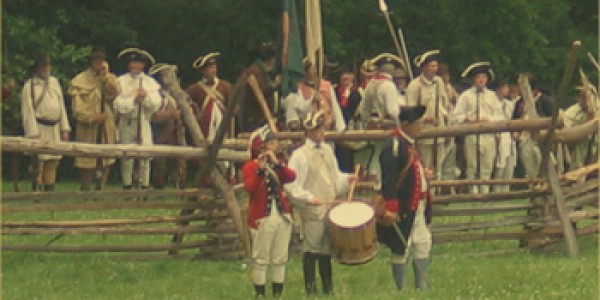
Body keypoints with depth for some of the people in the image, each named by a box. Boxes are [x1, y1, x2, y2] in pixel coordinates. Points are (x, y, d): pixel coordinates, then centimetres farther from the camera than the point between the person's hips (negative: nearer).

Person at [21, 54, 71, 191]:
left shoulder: (54, 82, 13)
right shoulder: (29, 87, -7)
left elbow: (61, 106, 15)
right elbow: (28, 112, -10)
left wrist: (64, 129, 10)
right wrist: (33, 135, -16)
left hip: (54, 129, 6)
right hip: (40, 128, -6)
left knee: (52, 164, 9)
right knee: (38, 164, -6)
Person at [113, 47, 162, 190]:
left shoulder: (150, 82, 11)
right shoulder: (121, 81, 5)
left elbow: (156, 105, 2)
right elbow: (118, 105, -6)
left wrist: (146, 97, -14)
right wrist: (134, 99, -15)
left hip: (144, 123, 1)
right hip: (126, 123, -1)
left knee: (145, 157, -3)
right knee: (126, 156, -1)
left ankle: (144, 184, 3)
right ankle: (127, 185, 5)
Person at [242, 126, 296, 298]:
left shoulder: (278, 165, 12)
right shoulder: (250, 167, -5)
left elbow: (291, 177, -7)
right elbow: (250, 188, -23)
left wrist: (276, 163, -18)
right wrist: (260, 169, -31)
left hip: (282, 217, 6)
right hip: (262, 219, -6)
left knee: (280, 259, 8)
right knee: (261, 260, -2)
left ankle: (277, 295, 15)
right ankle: (259, 295, 4)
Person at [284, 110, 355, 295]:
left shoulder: (327, 150, 14)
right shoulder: (300, 155, -9)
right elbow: (291, 185, -14)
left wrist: (346, 179, 7)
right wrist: (307, 198, -23)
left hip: (330, 209, 7)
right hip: (312, 211, -7)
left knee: (327, 249, 12)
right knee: (312, 249, -2)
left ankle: (328, 289, 19)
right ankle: (310, 289, 4)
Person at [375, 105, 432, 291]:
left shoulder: (409, 144, 11)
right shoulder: (394, 146, -19)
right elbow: (389, 179, -24)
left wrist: (423, 174, 9)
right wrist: (390, 209, -27)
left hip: (417, 205, 10)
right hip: (403, 210, -10)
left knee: (423, 244, 14)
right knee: (401, 250, 0)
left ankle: (422, 287, 23)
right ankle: (400, 290, 9)